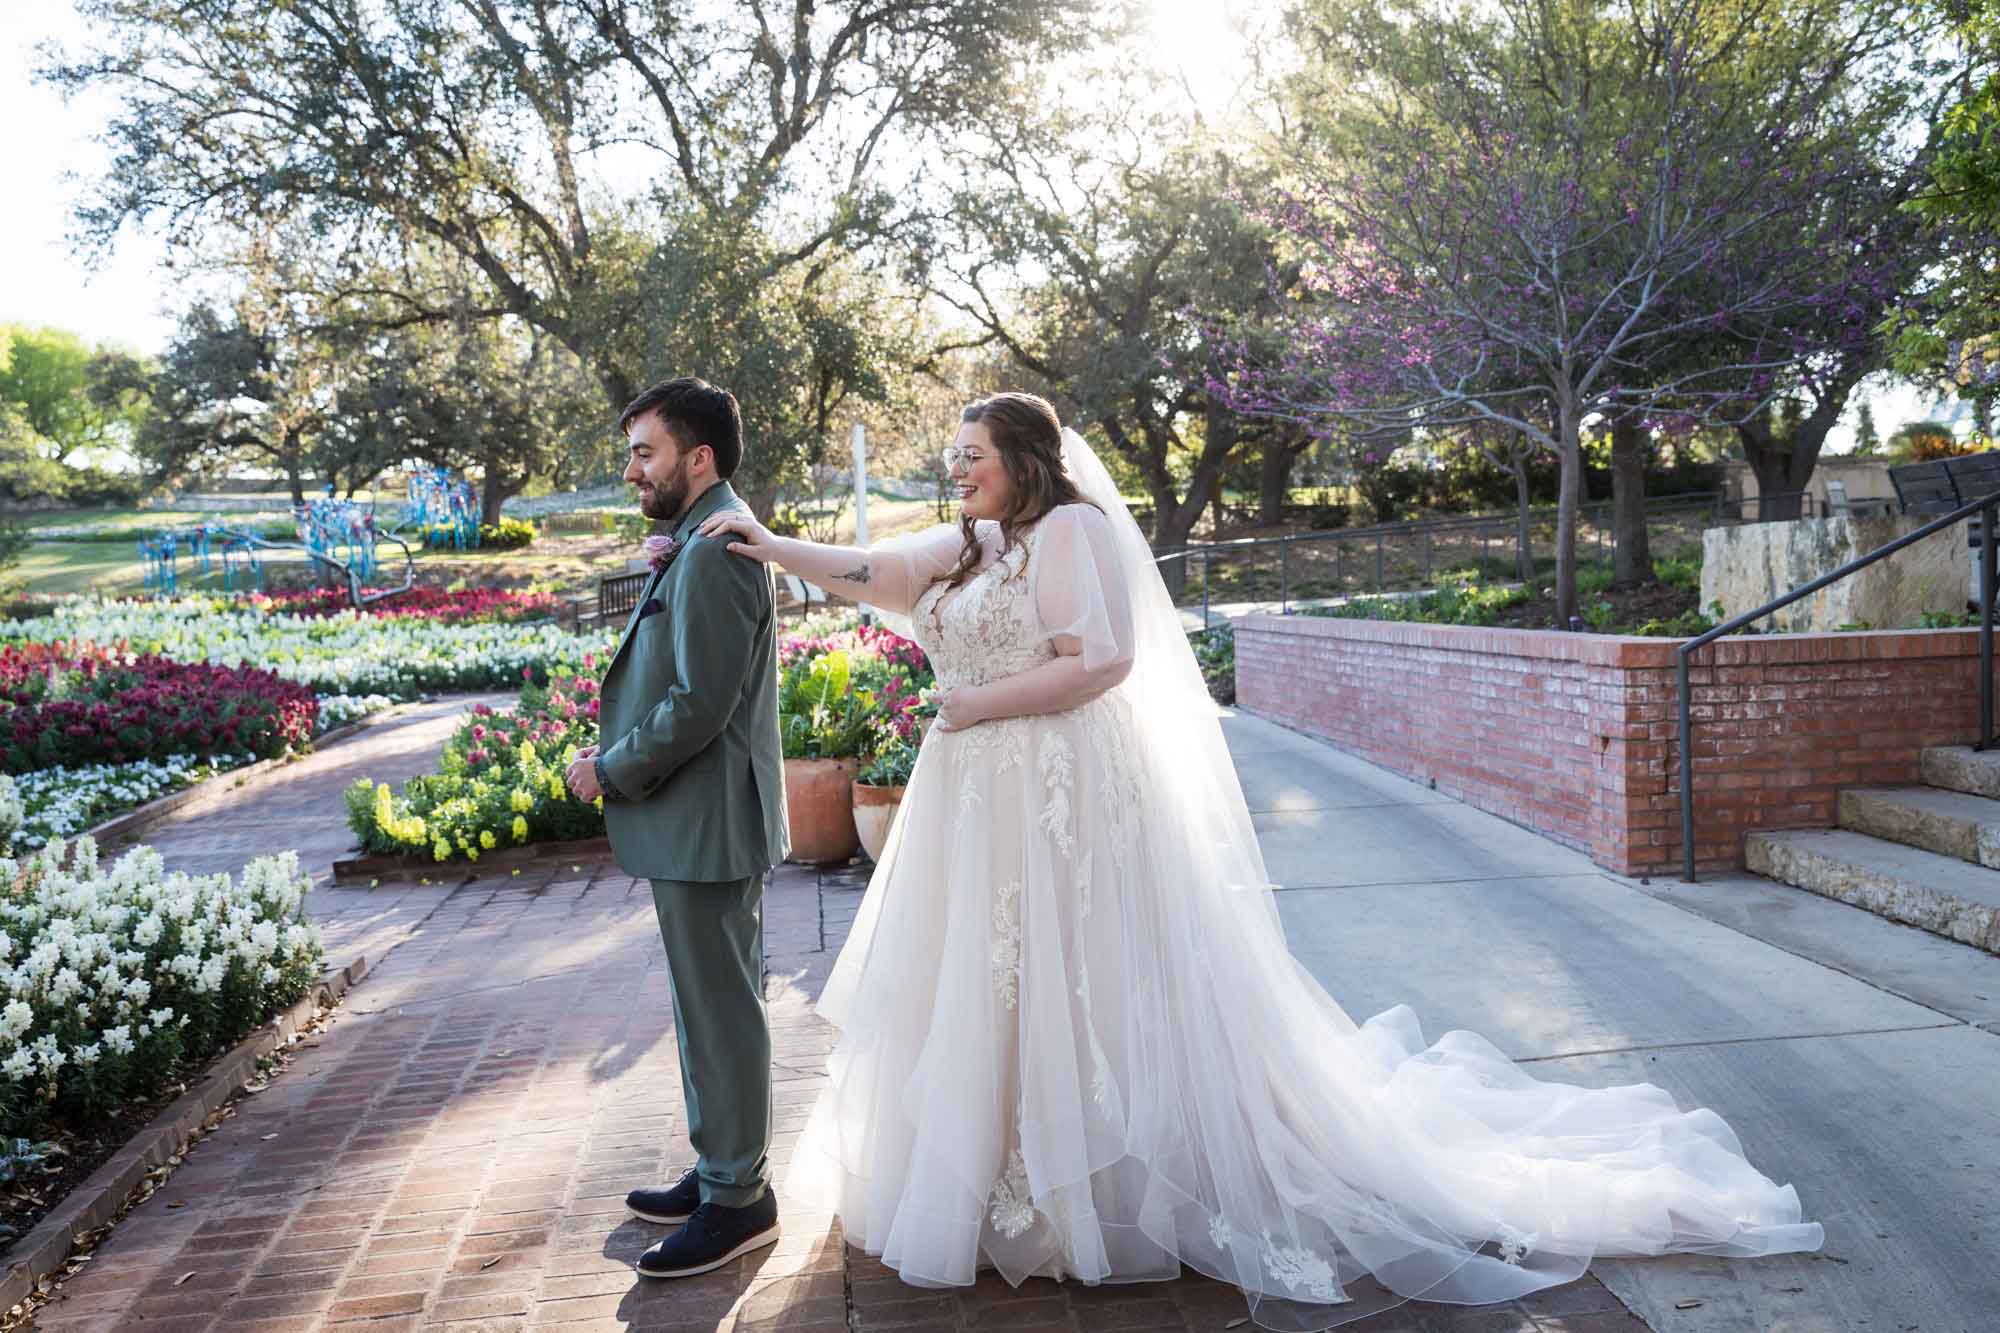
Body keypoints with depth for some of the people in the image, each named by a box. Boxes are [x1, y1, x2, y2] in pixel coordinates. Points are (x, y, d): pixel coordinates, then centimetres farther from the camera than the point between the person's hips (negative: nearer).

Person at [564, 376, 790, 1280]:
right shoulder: (698, 543, 15)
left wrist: (611, 772, -12)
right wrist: (656, 573, 2)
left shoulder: (714, 549, -19)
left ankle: (737, 1200, 15)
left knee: (719, 1009, 1)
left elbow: (700, 704, -23)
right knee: (711, 1004, 19)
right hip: (696, 821, 11)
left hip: (706, 822, -11)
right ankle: (721, 1170, 33)